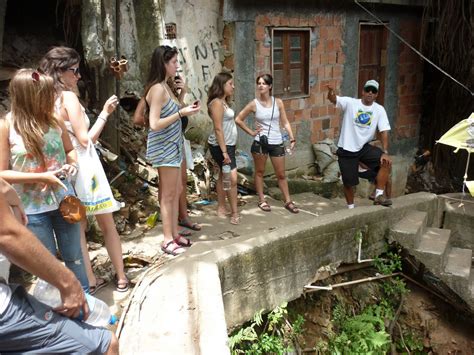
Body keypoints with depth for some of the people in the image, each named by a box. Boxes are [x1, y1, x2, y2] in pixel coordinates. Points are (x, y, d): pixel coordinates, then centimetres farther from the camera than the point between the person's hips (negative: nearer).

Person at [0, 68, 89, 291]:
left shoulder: (54, 120, -1)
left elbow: (70, 149, 15)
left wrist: (72, 163, -7)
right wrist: (41, 177, -21)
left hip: (64, 200, 4)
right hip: (33, 208, -3)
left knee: (74, 256, 15)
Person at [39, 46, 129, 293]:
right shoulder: (68, 97, -13)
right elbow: (85, 139, -14)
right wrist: (105, 113, -9)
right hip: (83, 167, -7)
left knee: (76, 228, 12)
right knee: (107, 224, 6)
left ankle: (89, 281, 21)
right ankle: (121, 278, 16)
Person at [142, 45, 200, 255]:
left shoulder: (165, 87, 10)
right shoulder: (157, 89, -18)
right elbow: (155, 124, -24)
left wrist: (182, 95, 5)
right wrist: (182, 113, -22)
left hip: (173, 146, 10)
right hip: (164, 148, -10)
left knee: (177, 191, 15)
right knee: (168, 195, -2)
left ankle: (174, 234, 25)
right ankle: (168, 241, 8)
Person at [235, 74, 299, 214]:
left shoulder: (278, 102, -1)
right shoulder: (254, 104, -5)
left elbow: (285, 122, 3)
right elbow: (238, 119, 2)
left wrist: (292, 139, -4)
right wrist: (251, 132, -3)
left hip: (277, 143, 1)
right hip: (260, 143, -1)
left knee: (281, 174, 8)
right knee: (259, 172, 10)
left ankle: (288, 201, 19)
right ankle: (262, 200, 23)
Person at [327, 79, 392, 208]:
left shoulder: (379, 109, -3)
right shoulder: (350, 102, -10)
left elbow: (384, 131, -6)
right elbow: (333, 99, -27)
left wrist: (385, 152, -18)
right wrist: (331, 91, -52)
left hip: (364, 147, 3)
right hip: (347, 149, -3)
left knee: (386, 162, -19)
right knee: (349, 182, 5)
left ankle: (378, 195, -8)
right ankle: (351, 208, 28)